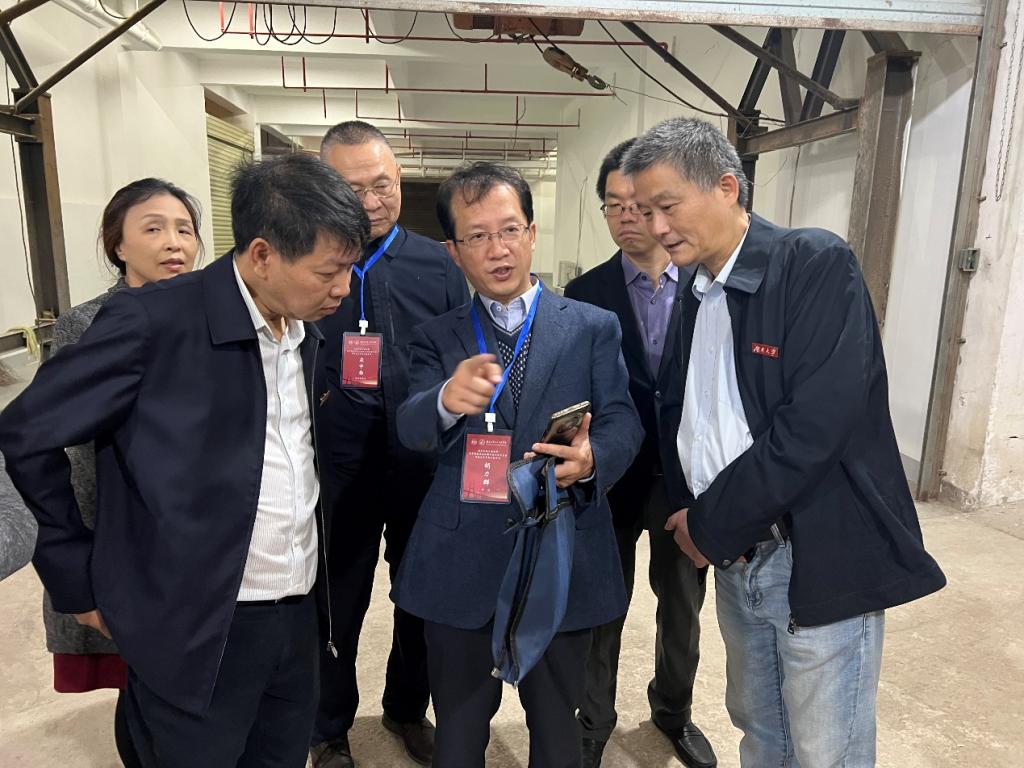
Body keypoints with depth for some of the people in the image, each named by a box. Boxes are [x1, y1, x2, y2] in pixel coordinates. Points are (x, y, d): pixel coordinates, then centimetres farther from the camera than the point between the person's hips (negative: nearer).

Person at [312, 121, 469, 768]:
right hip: (338, 472, -1)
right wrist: (322, 387, -19)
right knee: (337, 607, 16)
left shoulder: (438, 266, 0)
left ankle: (409, 709, 46)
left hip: (427, 469, 2)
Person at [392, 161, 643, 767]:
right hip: (460, 569, 1)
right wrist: (447, 400, -34)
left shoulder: (594, 327, 2)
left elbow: (623, 421, -4)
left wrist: (592, 458, -27)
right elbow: (411, 431, -10)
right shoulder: (437, 338, 4)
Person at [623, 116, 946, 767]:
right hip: (735, 561, 6)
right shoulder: (694, 296, 8)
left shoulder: (818, 265, -14)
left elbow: (813, 425, -23)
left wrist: (709, 525, -15)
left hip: (820, 566, -6)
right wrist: (686, 515, -6)